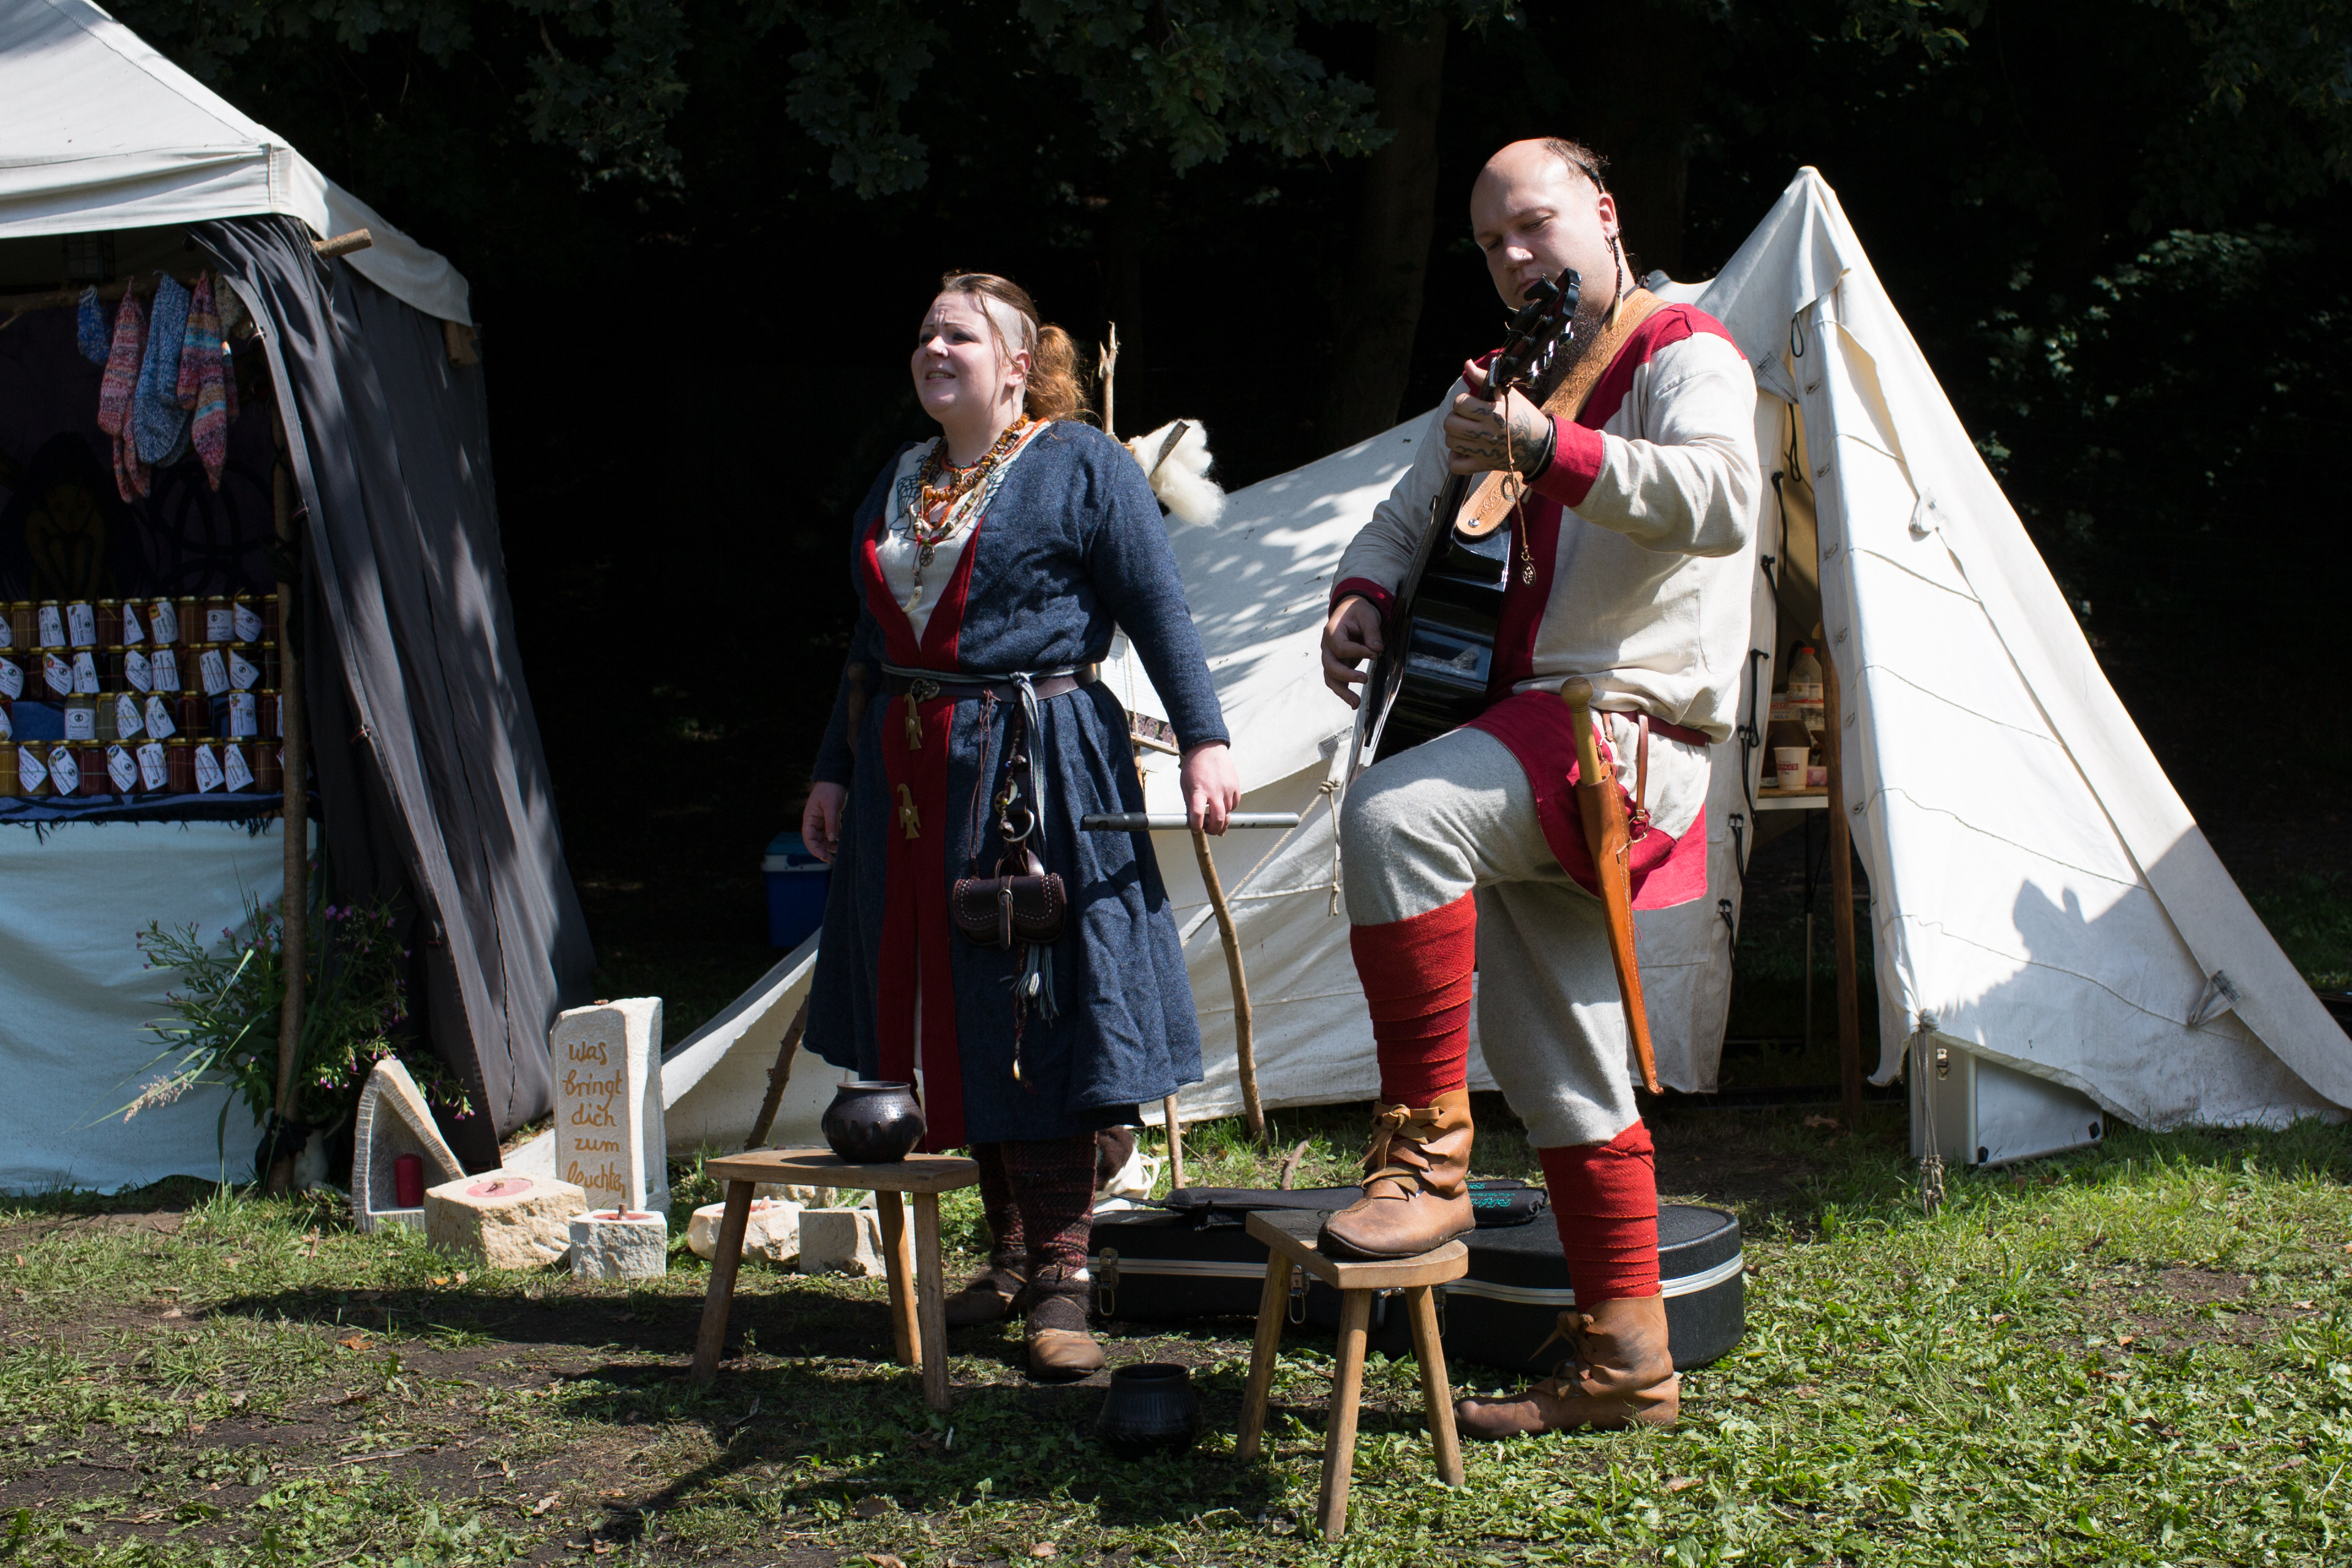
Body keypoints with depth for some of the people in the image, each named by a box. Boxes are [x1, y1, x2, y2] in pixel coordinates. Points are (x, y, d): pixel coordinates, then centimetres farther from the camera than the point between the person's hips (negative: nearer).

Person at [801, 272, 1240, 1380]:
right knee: (953, 1023, 10)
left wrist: (1203, 739, -14)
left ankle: (1059, 1279, -1)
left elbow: (1160, 611, -7)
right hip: (907, 775, 7)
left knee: (1038, 1018, -6)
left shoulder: (1080, 465, -2)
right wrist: (834, 770, 18)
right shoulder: (898, 480, 17)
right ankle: (1011, 1249, 23)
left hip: (1037, 768, -7)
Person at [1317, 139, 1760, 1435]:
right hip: (1533, 743, 9)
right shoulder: (1498, 379, 21)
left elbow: (1719, 502, -25)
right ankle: (1621, 1358, 20)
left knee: (1394, 813, -33)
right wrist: (1363, 597, -4)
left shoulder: (1687, 357, -5)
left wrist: (1550, 449, -35)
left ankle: (1426, 1156, -25)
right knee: (1559, 1071, 10)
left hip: (1626, 729, -9)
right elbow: (1410, 513, 19)